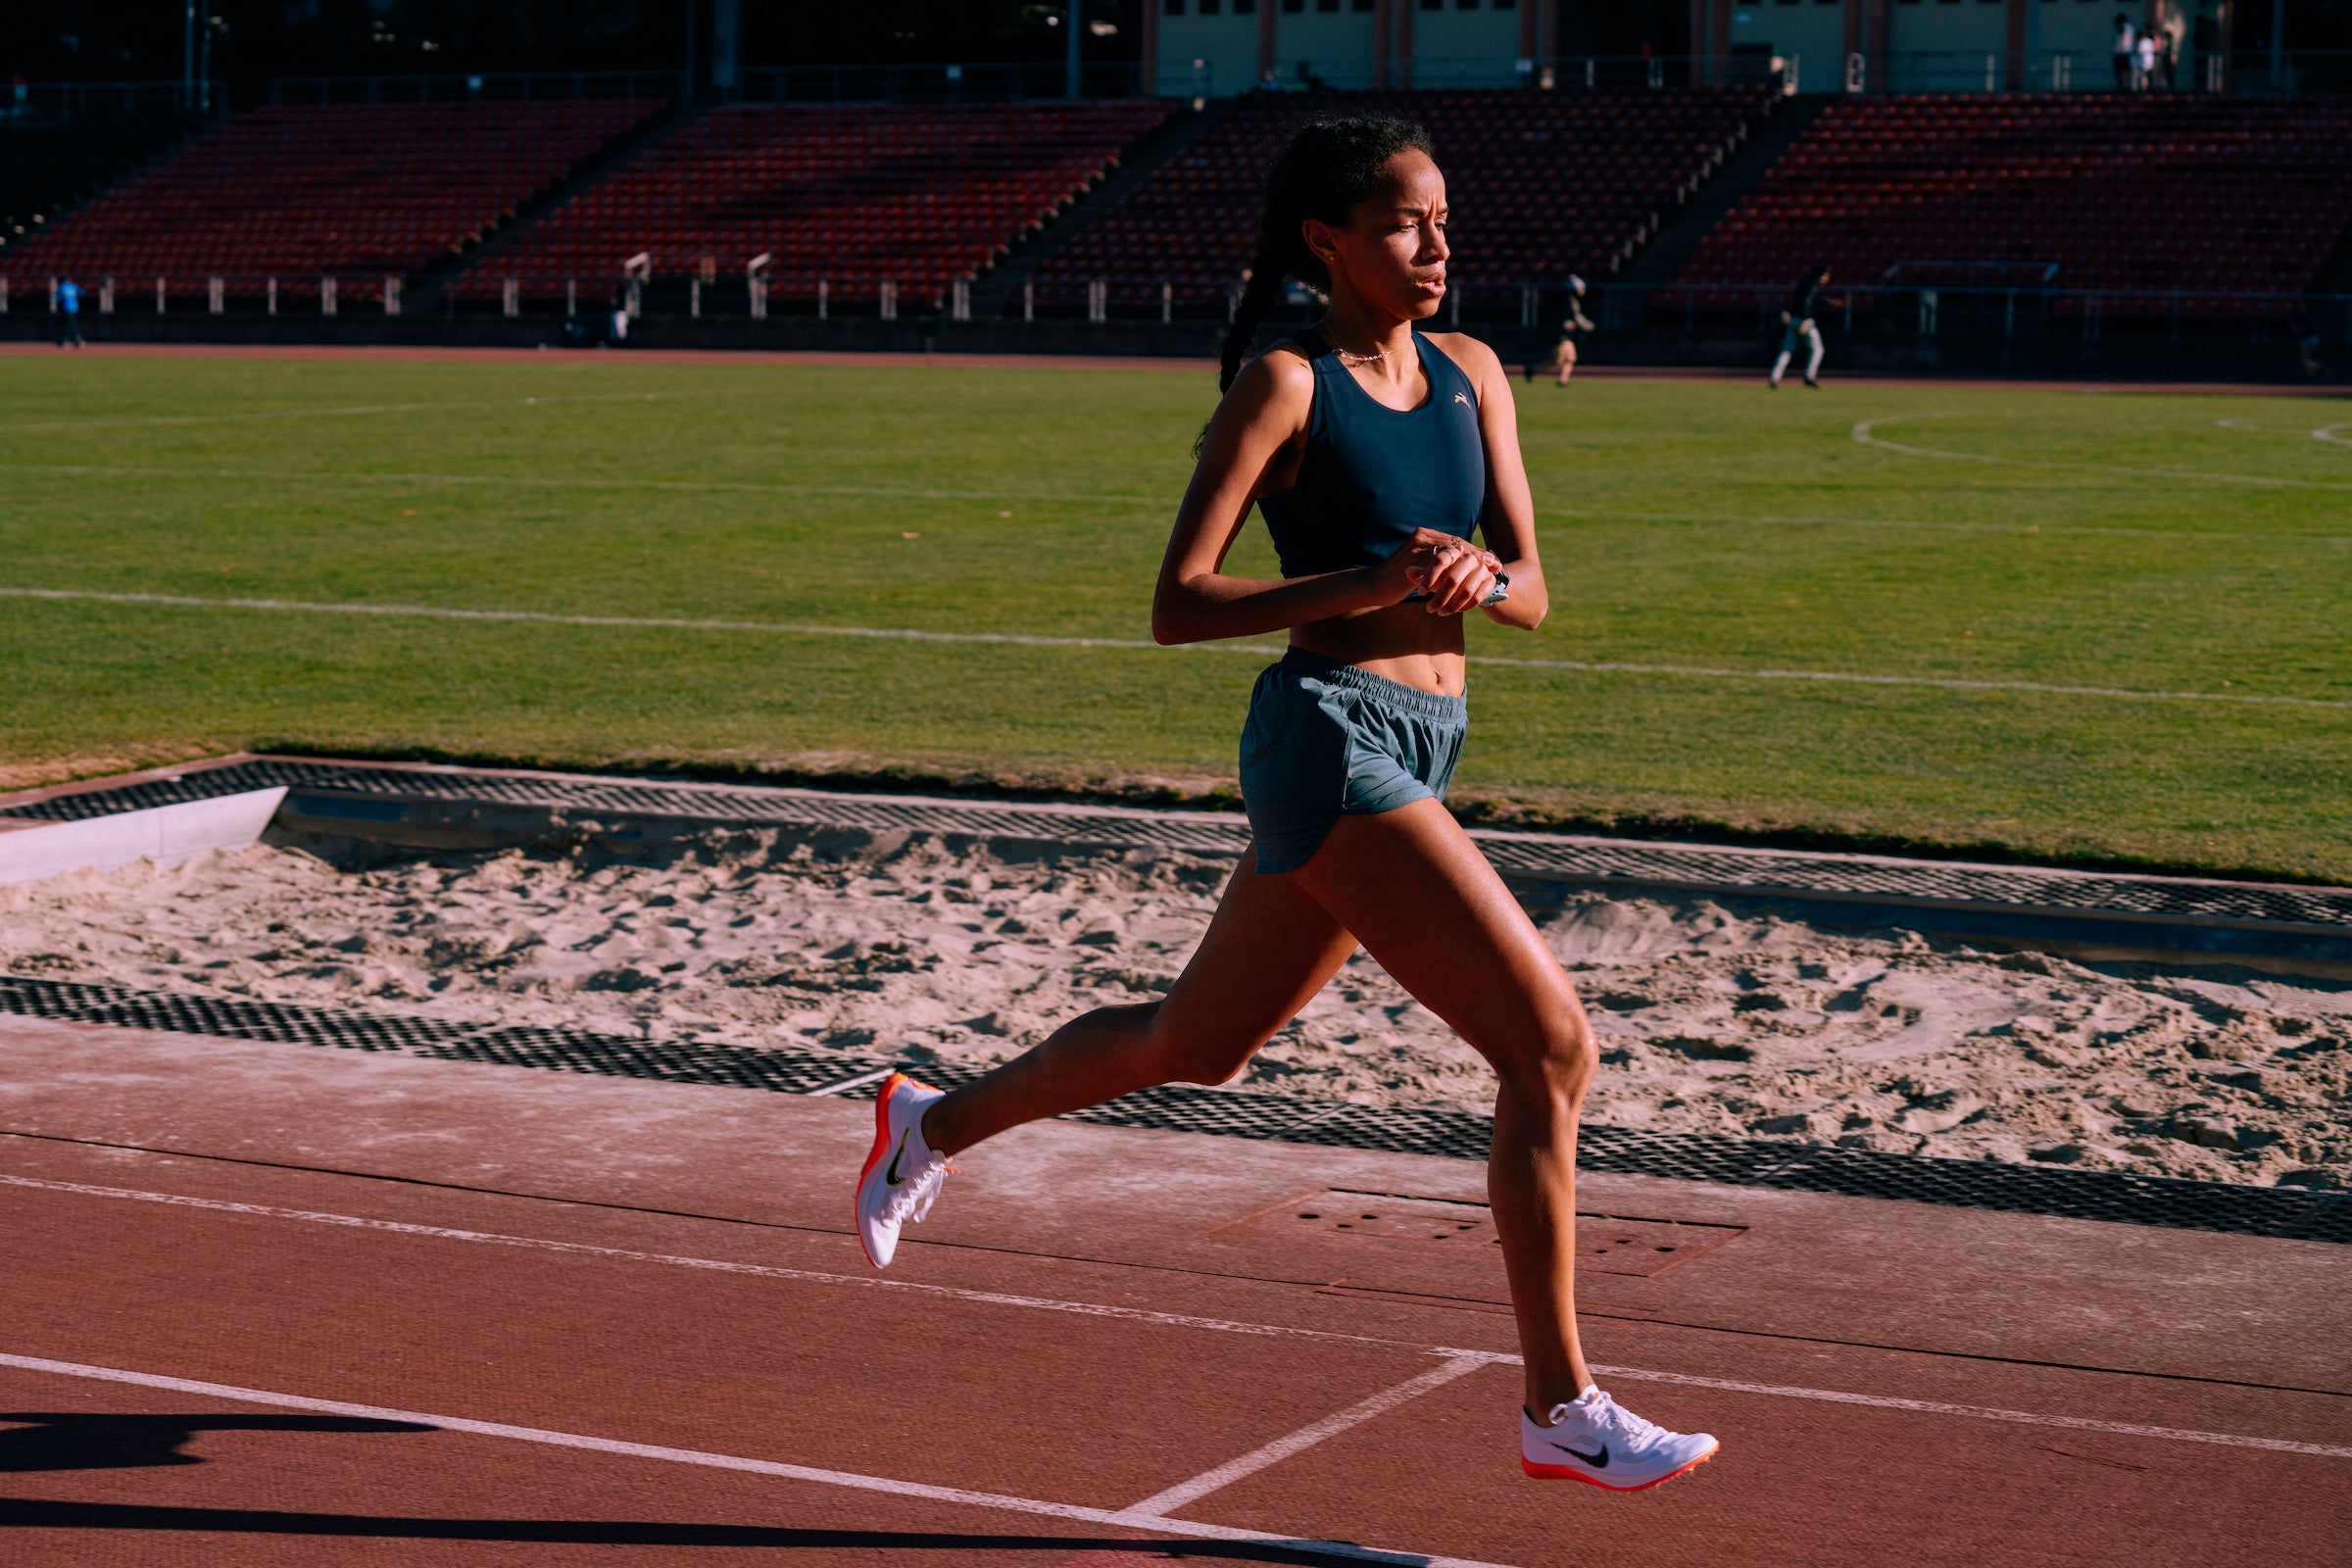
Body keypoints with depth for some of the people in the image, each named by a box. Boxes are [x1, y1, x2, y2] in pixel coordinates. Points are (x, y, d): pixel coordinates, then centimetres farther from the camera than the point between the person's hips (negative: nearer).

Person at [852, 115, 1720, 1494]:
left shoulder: (1472, 375, 12)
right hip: (1330, 739, -8)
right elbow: (1179, 605, -11)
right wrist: (1368, 585, -23)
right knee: (1553, 1045, -14)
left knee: (1195, 1044, 21)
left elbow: (1532, 589, 8)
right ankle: (1563, 1409, -5)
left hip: (1419, 746, 8)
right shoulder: (1286, 385, -8)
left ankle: (934, 1123, 41)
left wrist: (1476, 580, -16)